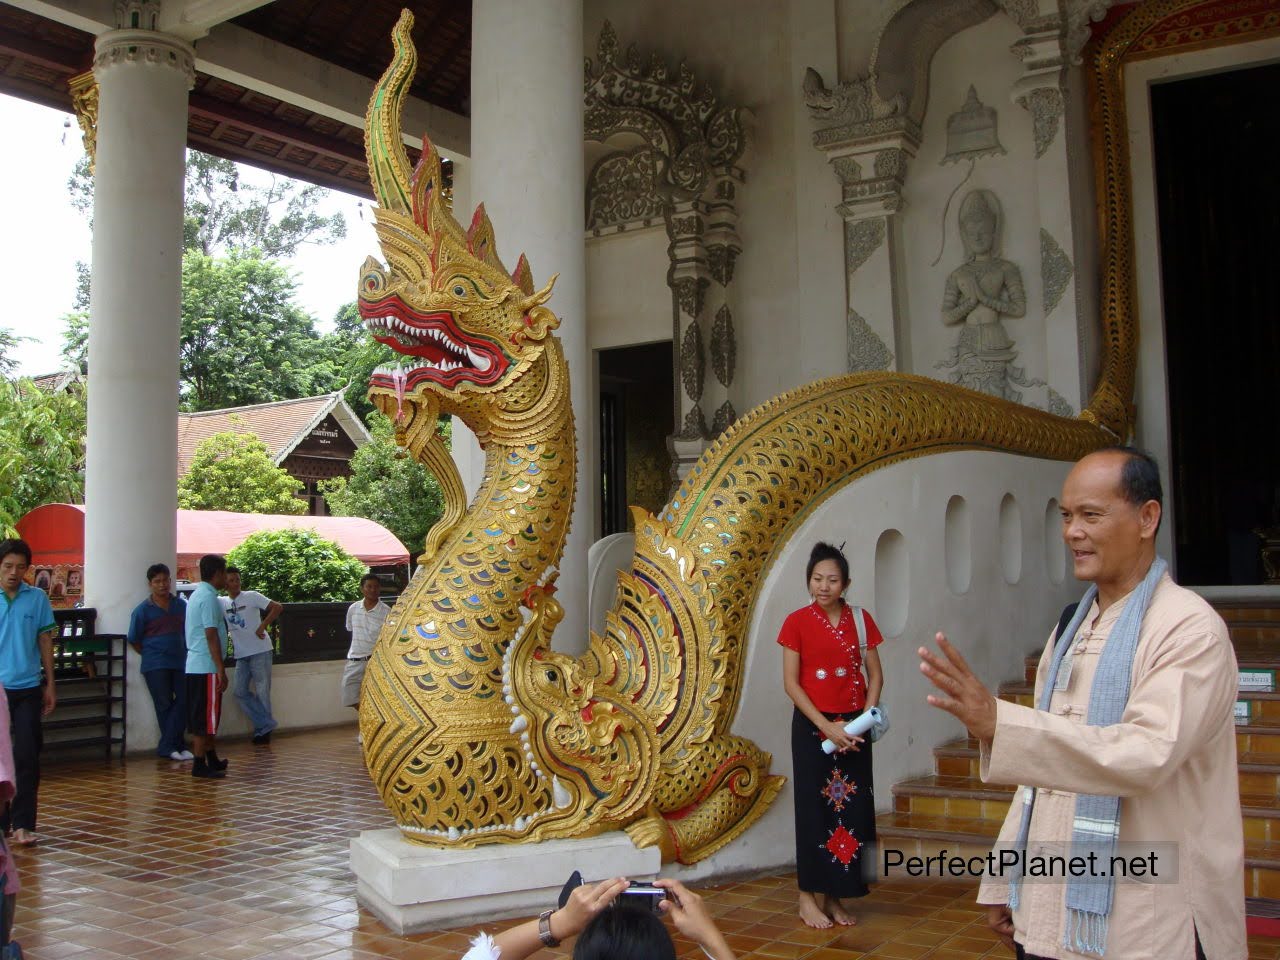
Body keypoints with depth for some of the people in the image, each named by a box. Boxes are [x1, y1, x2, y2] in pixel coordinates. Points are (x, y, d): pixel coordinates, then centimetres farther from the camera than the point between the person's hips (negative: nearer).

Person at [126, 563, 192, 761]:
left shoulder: (181, 605, 6)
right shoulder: (143, 610, -3)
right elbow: (134, 641, 2)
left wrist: (185, 653, 9)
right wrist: (151, 655, 3)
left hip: (180, 663, 3)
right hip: (155, 666, -3)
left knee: (184, 701, -4)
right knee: (165, 706, 2)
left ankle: (167, 746, 4)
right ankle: (176, 746, 10)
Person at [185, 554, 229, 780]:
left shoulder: (197, 594, 15)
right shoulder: (209, 597, -16)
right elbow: (211, 636, -20)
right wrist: (221, 670, -20)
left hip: (195, 665, 10)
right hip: (206, 666, -10)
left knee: (202, 716, 16)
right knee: (205, 717, -6)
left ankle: (212, 759, 25)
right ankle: (200, 765, -3)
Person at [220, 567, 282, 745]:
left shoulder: (251, 596, -5)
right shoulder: (222, 602, 9)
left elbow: (278, 607, -12)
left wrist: (262, 627, -18)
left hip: (260, 651, -5)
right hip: (241, 655, 5)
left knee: (262, 692, 0)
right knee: (240, 692, -1)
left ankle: (262, 730, 9)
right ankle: (266, 724, 3)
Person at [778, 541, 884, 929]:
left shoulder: (860, 619, 3)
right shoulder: (797, 622, -5)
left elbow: (875, 675, 5)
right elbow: (791, 683, -8)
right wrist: (827, 726, -16)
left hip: (853, 726, 3)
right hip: (812, 726, -3)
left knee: (851, 808, 3)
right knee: (814, 808, 1)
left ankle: (835, 896, 15)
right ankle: (808, 897, 10)